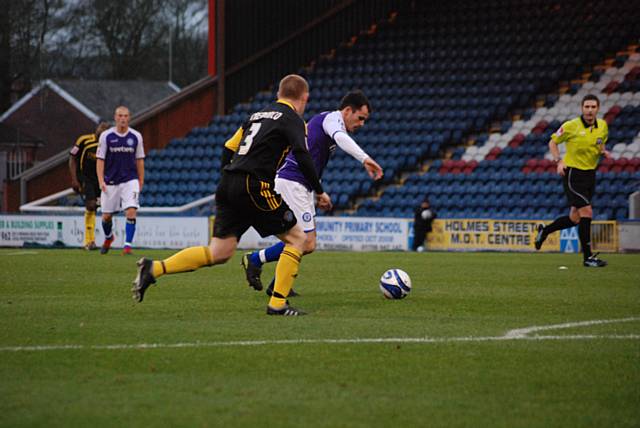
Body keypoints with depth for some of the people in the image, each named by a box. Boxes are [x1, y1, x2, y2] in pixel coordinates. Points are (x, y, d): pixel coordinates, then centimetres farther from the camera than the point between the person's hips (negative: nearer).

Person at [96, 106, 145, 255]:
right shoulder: (106, 136, -3)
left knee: (131, 212, -18)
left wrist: (141, 181, 9)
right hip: (110, 182, 0)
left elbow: (139, 160, 10)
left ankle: (127, 245, -12)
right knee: (106, 216, 7)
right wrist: (101, 180, -9)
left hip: (130, 181, 0)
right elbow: (100, 159, 0)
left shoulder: (136, 136, 1)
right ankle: (108, 237, 38)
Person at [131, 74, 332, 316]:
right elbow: (303, 157, -15)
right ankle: (277, 304, -2)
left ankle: (154, 269, -2)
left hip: (228, 185, 7)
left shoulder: (258, 115, 23)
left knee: (219, 253, 8)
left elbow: (228, 149, 23)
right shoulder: (292, 120, 0)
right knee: (297, 239, 5)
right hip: (254, 188, -7)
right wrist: (319, 192, -7)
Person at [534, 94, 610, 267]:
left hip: (590, 173, 6)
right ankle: (588, 257, -8)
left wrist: (603, 151, -2)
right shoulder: (571, 126, -12)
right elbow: (553, 142, 0)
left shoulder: (602, 126, 3)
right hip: (573, 173, -6)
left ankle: (545, 230, 35)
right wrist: (559, 161, -15)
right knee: (586, 212, -14)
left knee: (575, 218, 10)